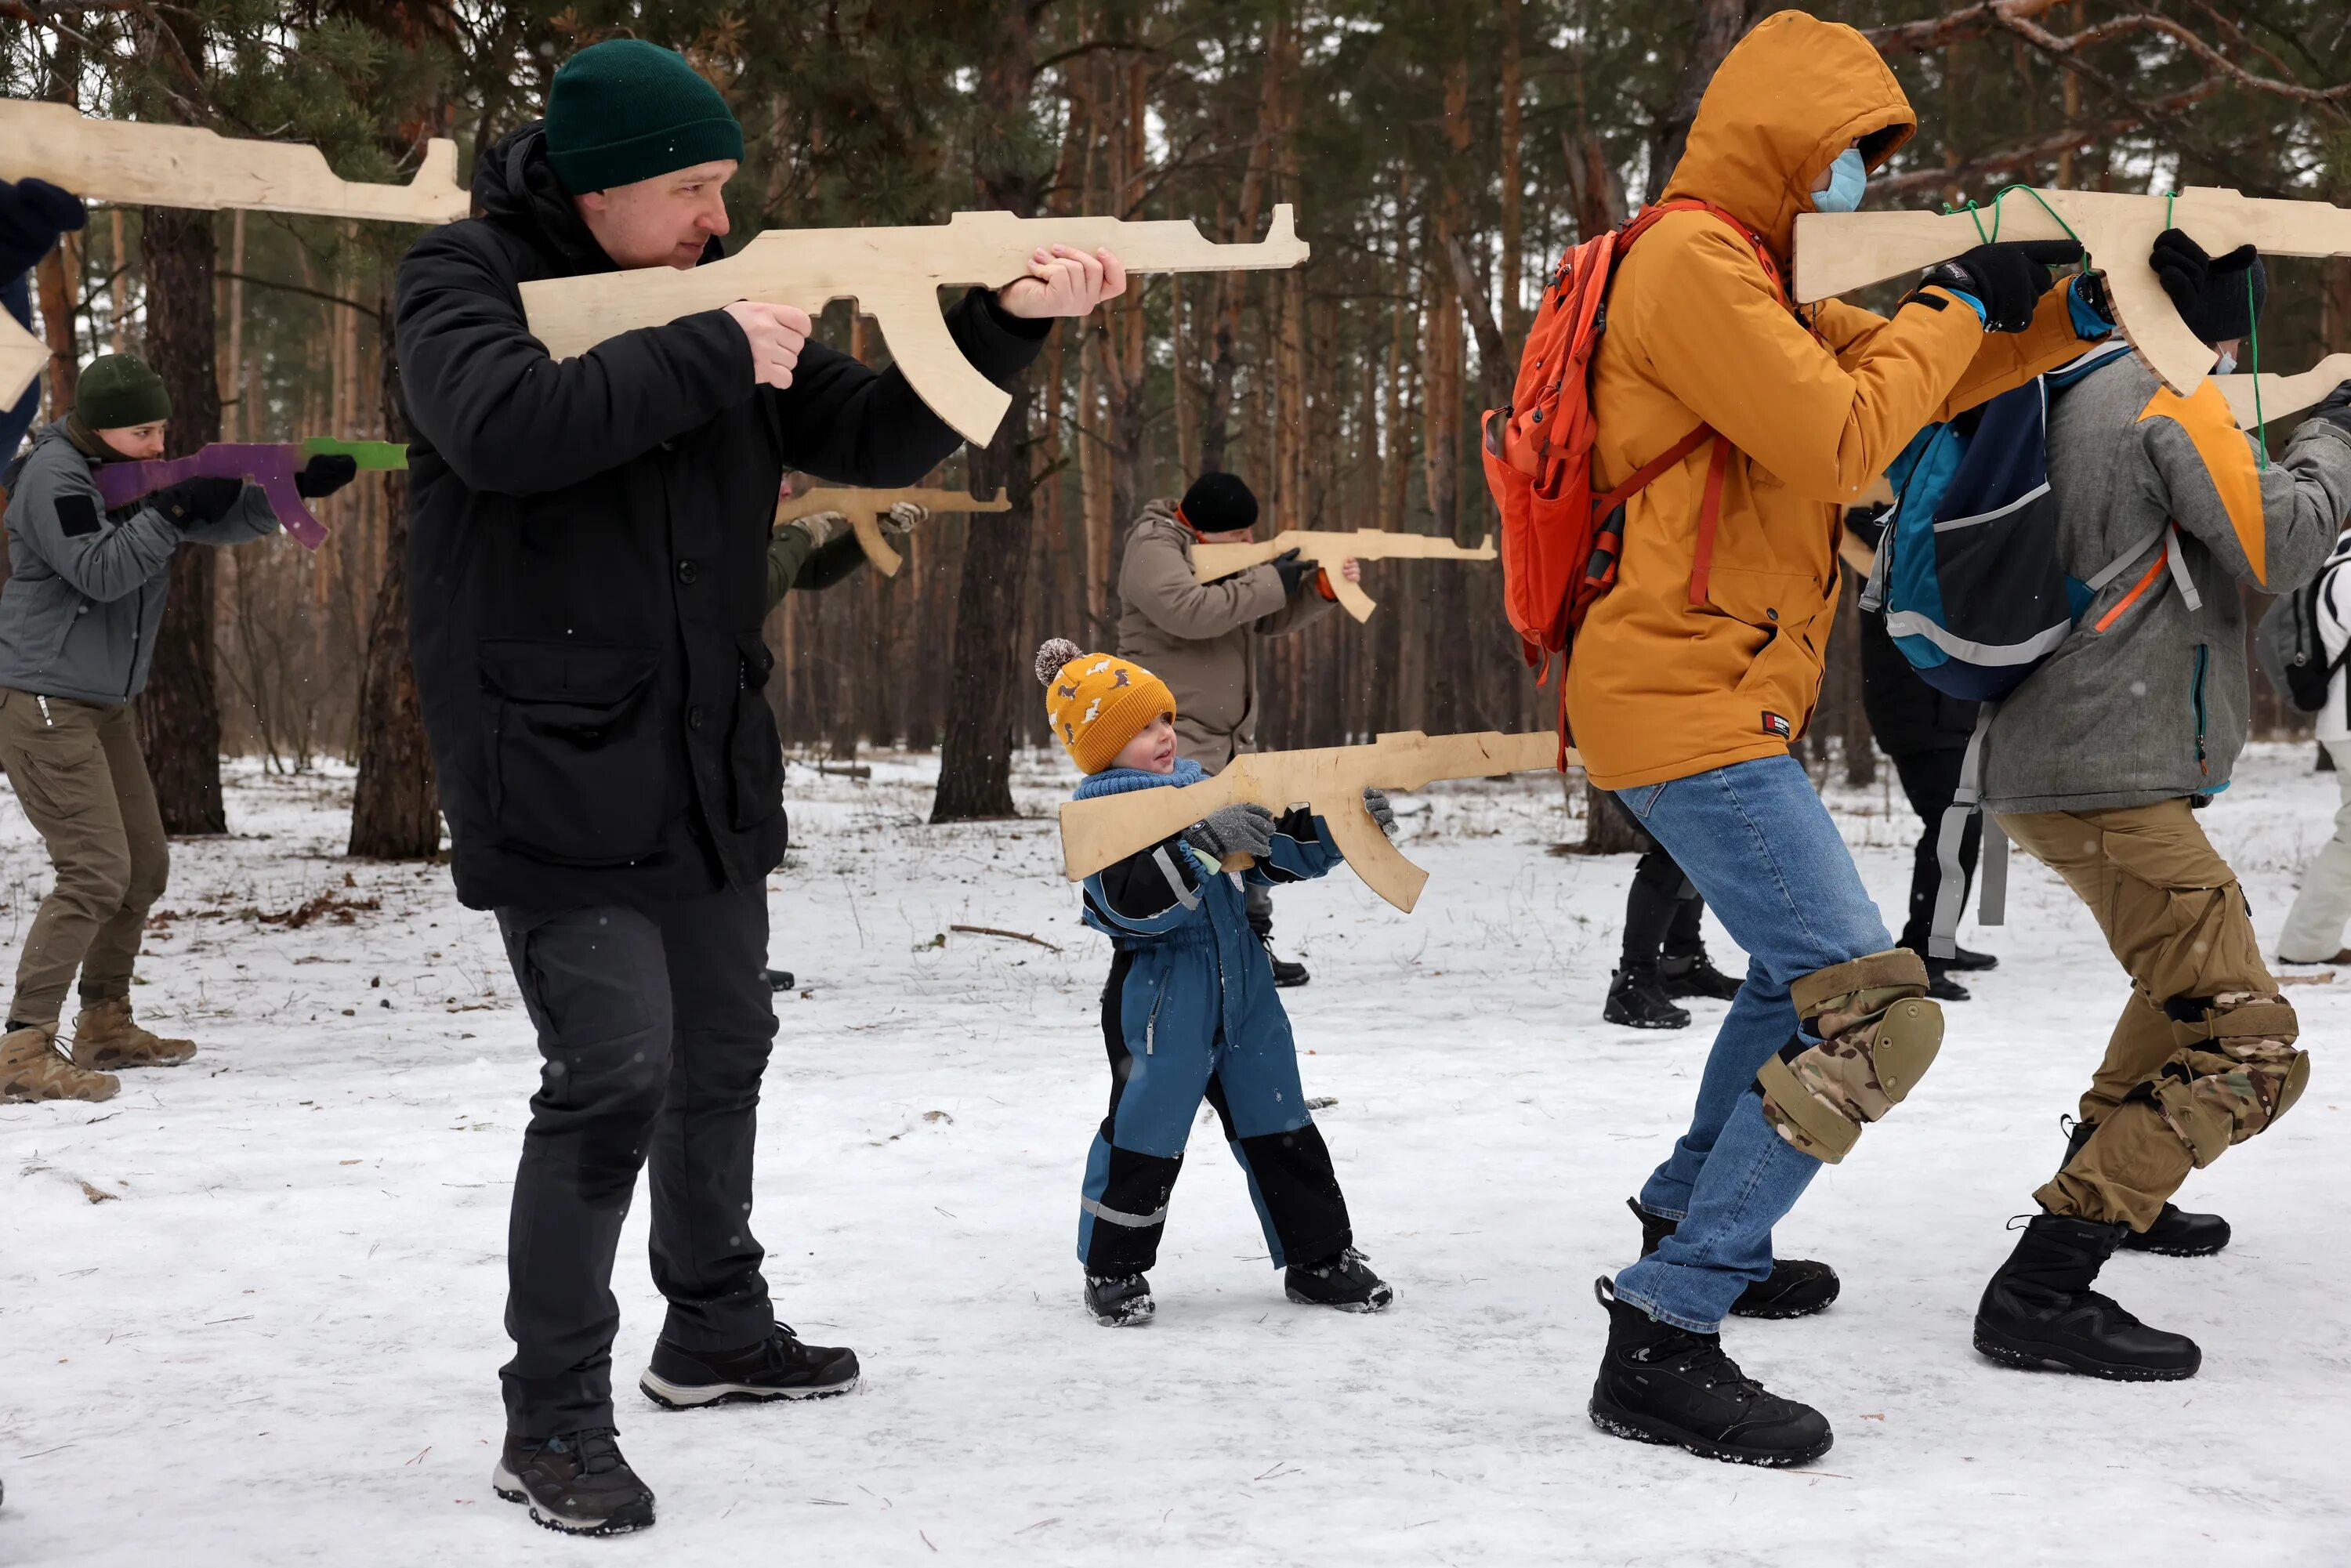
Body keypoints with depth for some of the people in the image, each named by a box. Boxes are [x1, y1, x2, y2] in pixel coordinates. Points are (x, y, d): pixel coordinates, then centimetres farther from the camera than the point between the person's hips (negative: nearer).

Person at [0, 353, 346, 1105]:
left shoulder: (131, 474, 12)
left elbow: (222, 523, 14)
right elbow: (98, 572, -23)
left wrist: (295, 487, 0)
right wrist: (173, 510, -25)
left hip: (106, 704, 10)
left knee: (144, 865, 12)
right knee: (96, 871, -16)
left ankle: (104, 1026, 25)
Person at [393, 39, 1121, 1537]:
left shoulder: (721, 300, 10)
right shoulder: (465, 278, -7)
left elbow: (880, 435, 11)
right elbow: (504, 423, -28)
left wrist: (1006, 321, -3)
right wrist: (712, 356, -21)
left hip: (709, 765, 7)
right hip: (556, 767, -7)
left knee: (722, 1051, 17)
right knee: (614, 1072, -15)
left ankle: (715, 1330, 37)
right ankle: (553, 1421, -2)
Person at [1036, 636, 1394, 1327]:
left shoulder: (1203, 785, 10)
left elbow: (1281, 857, 17)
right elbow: (1132, 902, -26)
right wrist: (1202, 843, -35)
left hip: (1240, 980, 7)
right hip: (1160, 992, -6)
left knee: (1279, 1123, 12)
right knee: (1146, 1130, -1)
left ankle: (1319, 1257, 22)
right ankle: (1113, 1269, 17)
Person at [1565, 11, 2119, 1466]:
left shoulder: (1755, 274, 19)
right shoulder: (1693, 262, -13)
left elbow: (1899, 376, 20)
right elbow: (1838, 439, -20)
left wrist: (2067, 312, 8)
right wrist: (1960, 306, -7)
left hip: (1711, 697, 11)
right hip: (1690, 702, -11)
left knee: (1807, 967, 28)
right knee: (1869, 1011, -16)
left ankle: (1693, 1219, 41)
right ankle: (1664, 1335, -17)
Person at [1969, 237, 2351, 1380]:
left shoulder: (2070, 390, 14)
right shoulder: (2169, 395, -11)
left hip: (2044, 764, 10)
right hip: (2110, 779, -10)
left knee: (2195, 969, 33)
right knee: (2248, 1049, -13)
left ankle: (2105, 1179, 45)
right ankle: (2038, 1293, -18)